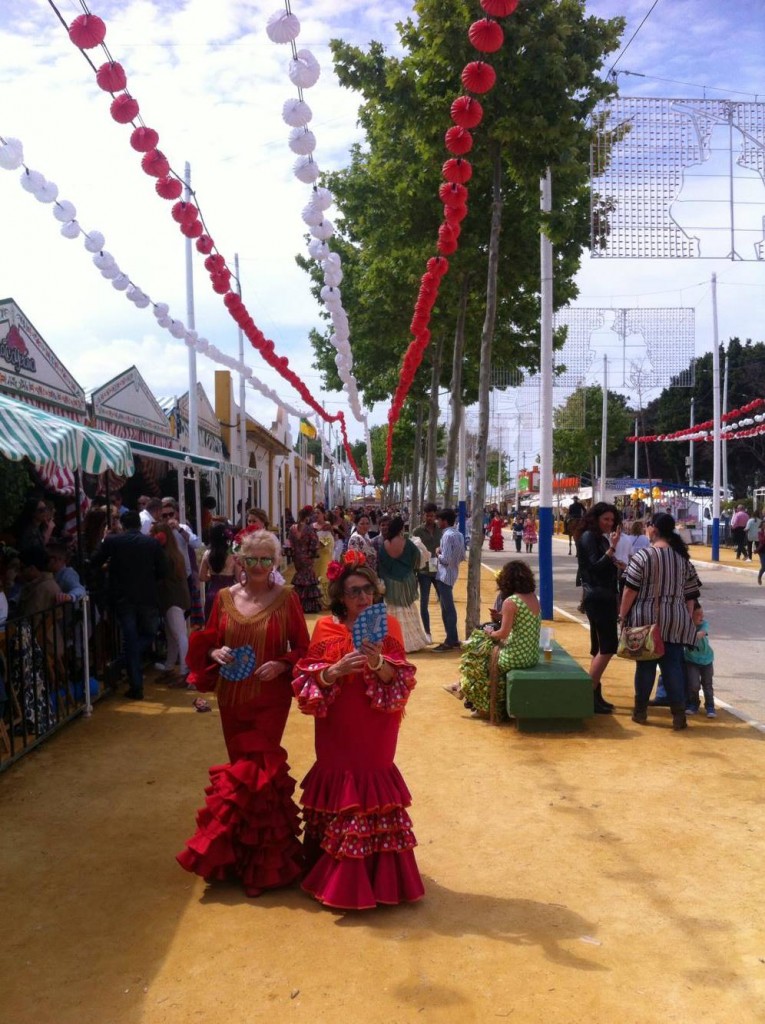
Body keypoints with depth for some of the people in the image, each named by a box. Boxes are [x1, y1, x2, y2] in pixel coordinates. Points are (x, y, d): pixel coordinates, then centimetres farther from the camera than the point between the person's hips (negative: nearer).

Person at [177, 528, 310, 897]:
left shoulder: (286, 597, -5)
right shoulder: (225, 597, 4)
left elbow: (303, 648, -1)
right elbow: (207, 643, 12)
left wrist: (282, 664, -18)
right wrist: (216, 653, -9)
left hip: (270, 698, -3)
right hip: (232, 697, 3)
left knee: (255, 770, -5)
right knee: (246, 767, 12)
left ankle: (257, 862, 12)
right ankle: (248, 853, 31)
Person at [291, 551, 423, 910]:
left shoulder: (387, 625, 0)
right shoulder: (326, 627, -1)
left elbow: (400, 680, -6)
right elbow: (306, 679, -5)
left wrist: (379, 664, -25)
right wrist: (336, 669, -22)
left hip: (374, 729, 0)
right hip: (338, 729, 0)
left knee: (372, 787, 3)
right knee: (340, 789, 4)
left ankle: (377, 876, 22)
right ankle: (339, 879, 22)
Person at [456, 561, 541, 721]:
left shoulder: (510, 602, -17)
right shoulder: (533, 598, 5)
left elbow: (503, 633, -16)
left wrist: (490, 633, 2)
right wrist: (503, 617, 11)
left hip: (516, 658, -7)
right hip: (533, 656, 7)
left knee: (476, 655, 16)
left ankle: (484, 706, 30)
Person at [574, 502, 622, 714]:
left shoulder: (601, 538, 17)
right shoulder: (588, 537, -9)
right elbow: (595, 567, -18)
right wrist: (612, 548, -23)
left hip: (604, 597, 10)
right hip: (597, 597, -10)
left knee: (599, 648, 9)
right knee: (608, 646, -13)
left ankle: (595, 694, 13)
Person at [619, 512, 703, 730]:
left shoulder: (642, 556, -8)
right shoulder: (683, 558, 7)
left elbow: (630, 590, -10)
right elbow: (690, 594, 9)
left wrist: (623, 615, 0)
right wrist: (688, 620, 16)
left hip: (647, 619, -3)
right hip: (675, 622, 3)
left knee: (645, 665, 7)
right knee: (673, 665, 6)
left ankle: (641, 711, 17)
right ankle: (679, 713, 2)